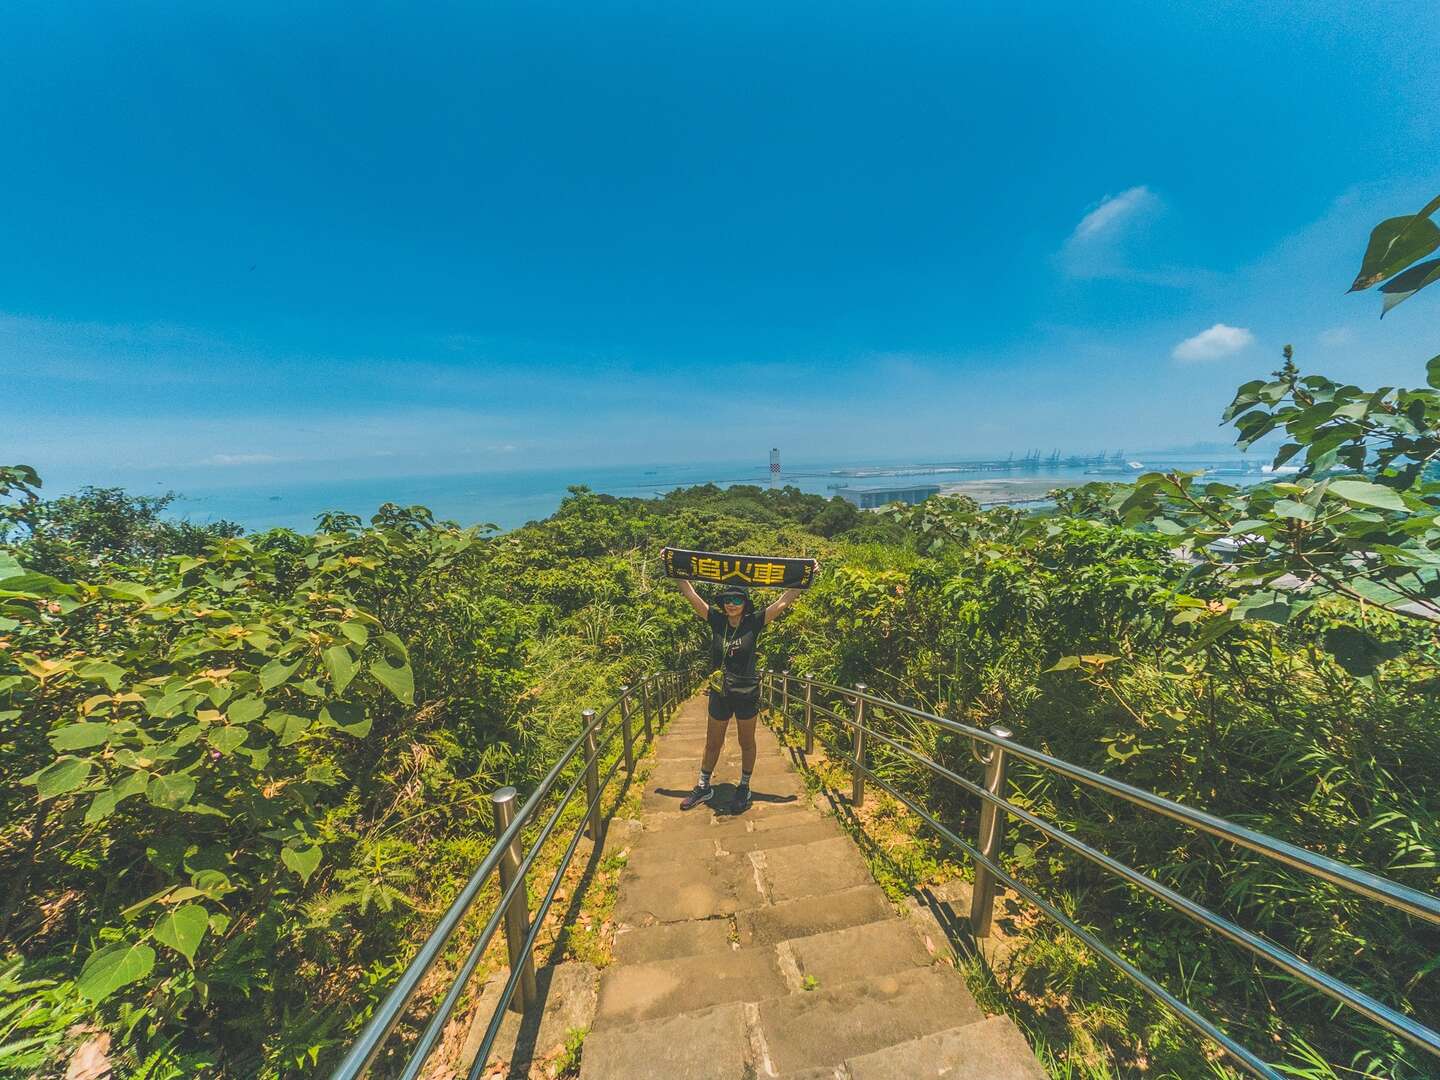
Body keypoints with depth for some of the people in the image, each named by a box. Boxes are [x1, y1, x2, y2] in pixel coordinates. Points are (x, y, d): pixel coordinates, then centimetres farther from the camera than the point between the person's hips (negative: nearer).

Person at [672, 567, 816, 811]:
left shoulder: (754, 623, -11)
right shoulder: (716, 621, -8)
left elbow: (784, 601, -12)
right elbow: (691, 594, -9)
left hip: (746, 693, -1)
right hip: (719, 693, 2)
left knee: (747, 743, 16)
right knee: (712, 744, 17)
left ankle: (744, 788, 36)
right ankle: (703, 787, 35)